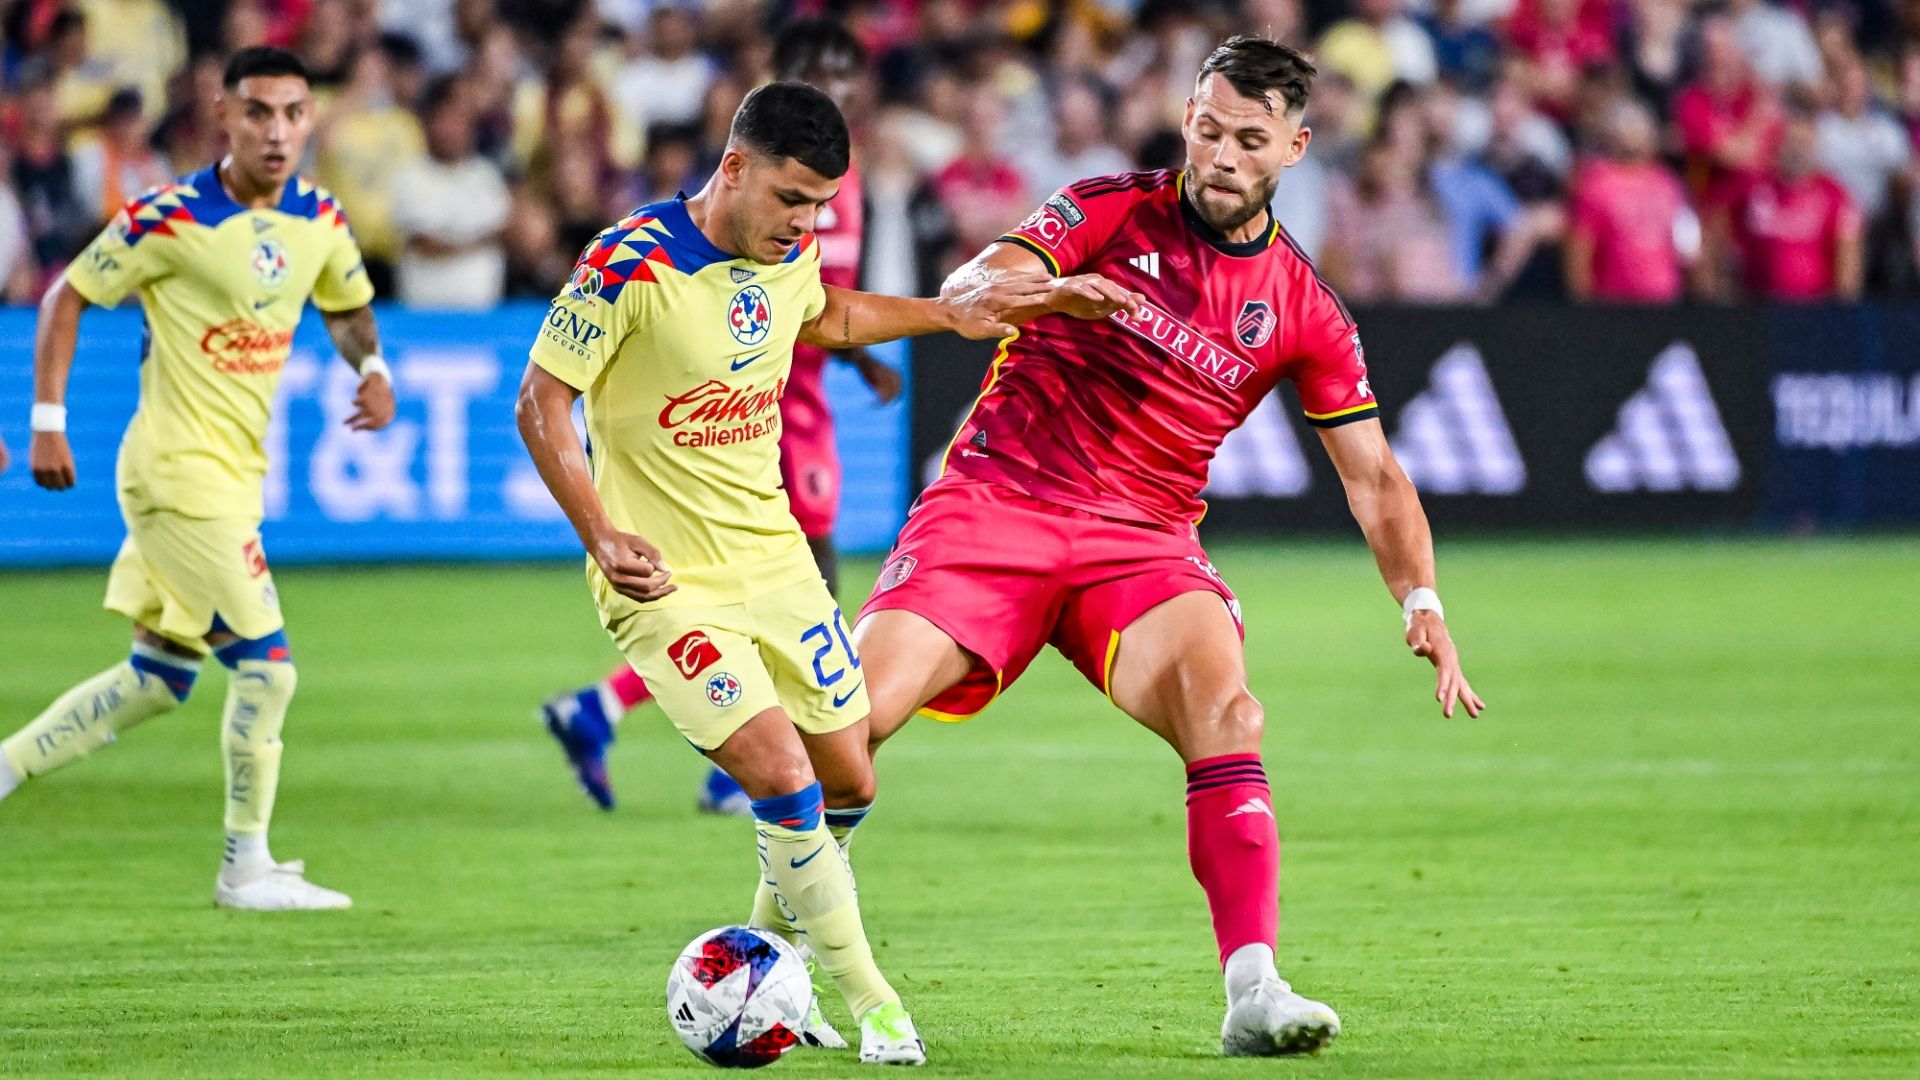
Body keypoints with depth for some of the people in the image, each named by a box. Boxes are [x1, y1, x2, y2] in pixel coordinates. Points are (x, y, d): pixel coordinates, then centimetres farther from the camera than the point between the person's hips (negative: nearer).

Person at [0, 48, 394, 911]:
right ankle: (247, 867, 2)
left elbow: (349, 306, 23)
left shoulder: (320, 222, 4)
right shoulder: (171, 218, -14)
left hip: (237, 476, 8)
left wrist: (372, 369, 2)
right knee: (265, 661, -9)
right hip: (178, 471, -8)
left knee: (158, 680, 14)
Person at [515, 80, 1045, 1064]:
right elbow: (542, 403, -16)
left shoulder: (788, 256, 1)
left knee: (845, 779, 9)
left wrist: (951, 314, 20)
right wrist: (602, 535, -25)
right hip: (666, 580, -7)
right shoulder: (628, 267, -21)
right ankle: (869, 1004, -5)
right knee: (783, 778, -18)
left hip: (772, 557, 7)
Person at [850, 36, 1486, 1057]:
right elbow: (966, 288, -14)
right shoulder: (1110, 213, -1)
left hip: (1142, 541, 1)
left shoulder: (1304, 311, 5)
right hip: (995, 501, -1)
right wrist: (1046, 291, -38)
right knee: (853, 712, -17)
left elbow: (1372, 476, 7)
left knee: (1224, 707, -27)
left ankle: (1253, 991, -30)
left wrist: (1421, 605, -8)